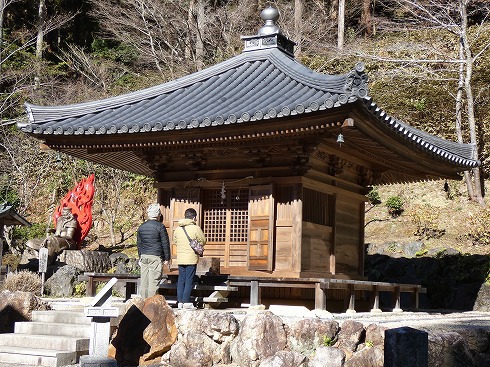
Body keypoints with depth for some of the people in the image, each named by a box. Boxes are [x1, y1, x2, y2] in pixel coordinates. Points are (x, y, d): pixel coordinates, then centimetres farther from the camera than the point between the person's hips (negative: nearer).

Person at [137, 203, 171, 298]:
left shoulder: (141, 227, 11)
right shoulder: (160, 226, -7)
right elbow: (165, 244, -6)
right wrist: (167, 259, 0)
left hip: (144, 256, 6)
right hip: (156, 257, -6)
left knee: (144, 282, 8)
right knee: (153, 282, -4)